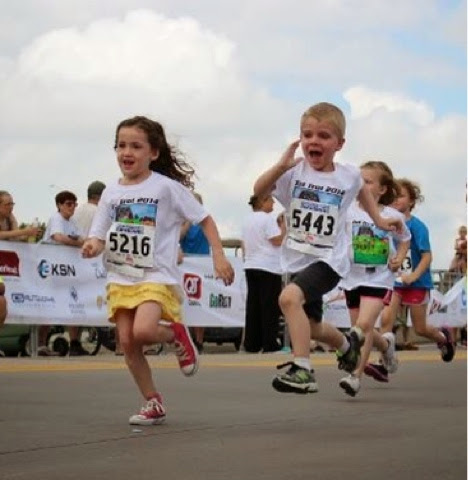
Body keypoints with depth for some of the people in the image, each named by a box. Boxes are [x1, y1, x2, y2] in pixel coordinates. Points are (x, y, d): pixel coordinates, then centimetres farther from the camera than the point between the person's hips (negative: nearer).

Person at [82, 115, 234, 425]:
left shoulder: (166, 187, -5)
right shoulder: (112, 192, 7)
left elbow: (204, 219, 1)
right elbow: (99, 238, 8)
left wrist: (219, 256, -8)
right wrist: (93, 247, -16)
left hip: (157, 276, -5)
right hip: (120, 278, 5)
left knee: (143, 331, -27)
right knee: (128, 342, -2)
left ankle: (176, 334, 6)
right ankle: (154, 404, 13)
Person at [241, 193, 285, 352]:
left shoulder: (248, 220, 13)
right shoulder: (268, 219, -12)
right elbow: (278, 240, -16)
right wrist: (283, 225, -6)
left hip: (250, 266, 8)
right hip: (268, 267, -8)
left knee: (253, 306, 7)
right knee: (270, 307, -4)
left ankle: (252, 344, 6)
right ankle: (270, 344, -5)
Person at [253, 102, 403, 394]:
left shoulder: (348, 175, -6)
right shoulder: (294, 171, -9)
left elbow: (362, 191, 19)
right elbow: (260, 192, -23)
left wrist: (379, 220, 14)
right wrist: (281, 166, -37)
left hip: (329, 260, -4)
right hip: (297, 259, 4)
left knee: (290, 297, -31)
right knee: (311, 327, 21)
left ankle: (302, 369, -28)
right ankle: (348, 343, 53)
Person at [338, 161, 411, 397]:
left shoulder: (392, 216, -4)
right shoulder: (349, 212, -3)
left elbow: (404, 239, 14)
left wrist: (399, 258, -3)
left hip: (379, 280, -3)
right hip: (352, 278, 3)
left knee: (364, 324, -21)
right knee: (361, 328, 13)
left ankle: (356, 375, -16)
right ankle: (385, 343, 47)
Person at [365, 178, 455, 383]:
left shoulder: (416, 226, -14)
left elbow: (427, 256, -16)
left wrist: (413, 276, -28)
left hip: (417, 283, -4)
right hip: (394, 281, 4)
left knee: (420, 328, 8)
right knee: (386, 319, -15)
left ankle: (443, 337, 41)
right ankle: (383, 364, -16)